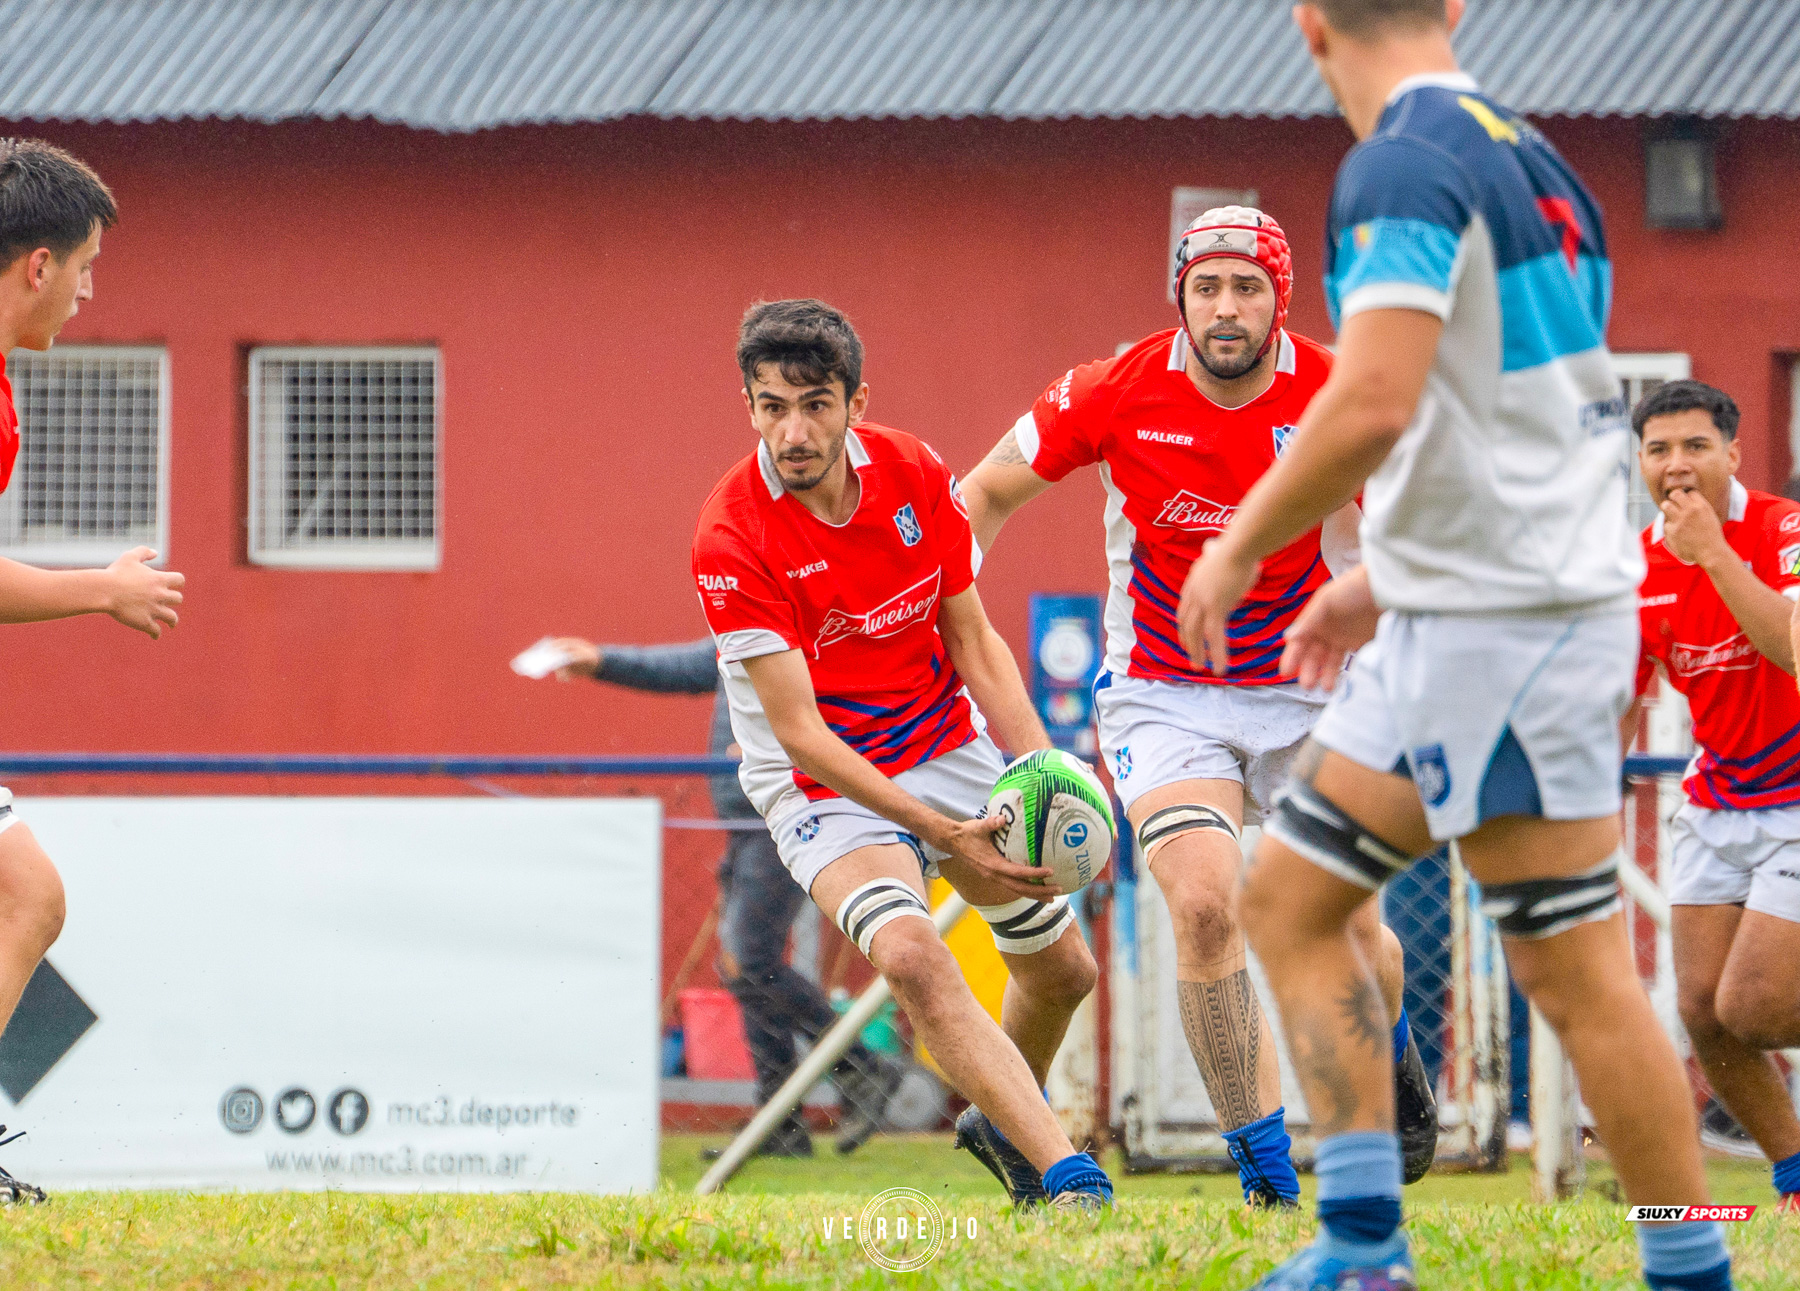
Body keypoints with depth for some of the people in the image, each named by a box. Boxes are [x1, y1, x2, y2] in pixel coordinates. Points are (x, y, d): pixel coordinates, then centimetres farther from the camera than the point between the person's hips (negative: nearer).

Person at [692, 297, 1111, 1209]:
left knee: (1062, 969, 11)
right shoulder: (731, 540, -25)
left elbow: (973, 641, 2)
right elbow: (798, 731, -24)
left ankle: (1005, 1124, 42)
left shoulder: (915, 476, -10)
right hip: (825, 782, -5)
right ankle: (1066, 1172, -35)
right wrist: (942, 836, -31)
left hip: (953, 748, 5)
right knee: (908, 954, -31)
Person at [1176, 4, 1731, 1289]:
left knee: (1576, 976, -5)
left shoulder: (1403, 165, -15)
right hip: (1444, 622, 9)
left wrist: (1239, 547, -13)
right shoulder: (1523, 155, 13)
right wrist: (1381, 577, 27)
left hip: (1507, 626, -9)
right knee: (1289, 897, 10)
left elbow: (1373, 402, -26)